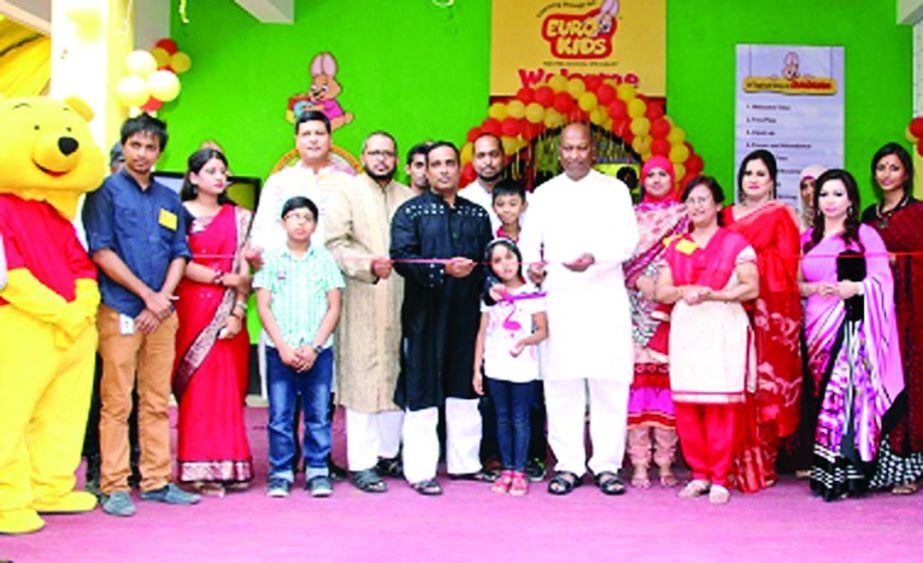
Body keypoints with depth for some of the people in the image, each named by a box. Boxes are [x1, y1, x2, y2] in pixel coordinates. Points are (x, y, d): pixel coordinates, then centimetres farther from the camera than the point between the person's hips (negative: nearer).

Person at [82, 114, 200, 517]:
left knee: (158, 402, 8)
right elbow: (101, 252, -7)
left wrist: (163, 297, -3)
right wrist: (146, 294, -9)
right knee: (117, 402, -3)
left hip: (161, 313, 5)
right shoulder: (106, 191, 1)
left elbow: (179, 255, 14)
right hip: (119, 311, -5)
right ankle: (114, 487, 3)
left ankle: (157, 480, 14)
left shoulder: (169, 200, 16)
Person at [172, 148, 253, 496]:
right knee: (198, 389, -5)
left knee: (230, 388, 2)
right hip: (193, 308, -3)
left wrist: (238, 312, -4)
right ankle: (199, 470, -1)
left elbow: (244, 271, 7)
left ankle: (229, 466, 8)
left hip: (229, 312, 4)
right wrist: (221, 277, -9)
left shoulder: (239, 217, 14)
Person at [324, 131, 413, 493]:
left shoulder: (409, 198, 17)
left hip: (400, 302, 4)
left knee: (397, 378, 7)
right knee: (361, 378, -5)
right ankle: (361, 463, 0)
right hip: (361, 304, -4)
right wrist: (369, 265, -20)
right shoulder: (346, 195, 5)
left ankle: (388, 454, 19)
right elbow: (334, 246, -6)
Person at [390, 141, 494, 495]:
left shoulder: (477, 214, 15)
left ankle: (465, 461, 23)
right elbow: (402, 257, -11)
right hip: (424, 315, -4)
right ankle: (420, 470, 5)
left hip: (466, 313, 4)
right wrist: (443, 269, -21)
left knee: (465, 388, 12)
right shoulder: (410, 212, 2)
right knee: (422, 393, -1)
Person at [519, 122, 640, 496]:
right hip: (558, 300, 2)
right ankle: (568, 465, 10)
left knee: (609, 384, -3)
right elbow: (529, 238, 11)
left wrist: (594, 258, -20)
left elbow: (628, 240, -1)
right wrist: (532, 262, -12)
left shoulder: (615, 190, 10)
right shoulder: (543, 194, 17)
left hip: (605, 300, -1)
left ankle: (608, 465, 6)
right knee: (561, 385, 1)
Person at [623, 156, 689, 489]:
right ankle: (639, 464, -1)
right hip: (636, 309, 1)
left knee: (666, 382, -4)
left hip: (671, 311, -1)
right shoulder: (633, 216, 15)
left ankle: (665, 463, 4)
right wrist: (641, 281, -8)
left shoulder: (684, 217, 11)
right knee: (637, 380, -5)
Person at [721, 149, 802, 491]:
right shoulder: (728, 216, 18)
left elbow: (789, 262, -2)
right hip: (735, 308, 3)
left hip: (772, 308, -3)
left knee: (767, 380, -4)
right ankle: (739, 463, 6)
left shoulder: (781, 215, 5)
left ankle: (761, 464, 3)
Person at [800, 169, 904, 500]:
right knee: (822, 395, 3)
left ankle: (847, 472, -11)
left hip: (853, 326, -4)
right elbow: (796, 283, 18)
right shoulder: (808, 239, 18)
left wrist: (856, 287, -19)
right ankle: (824, 471, 7)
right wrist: (813, 288, -2)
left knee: (849, 392, -13)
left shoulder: (865, 235, 3)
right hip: (817, 325, 5)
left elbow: (883, 278, -2)